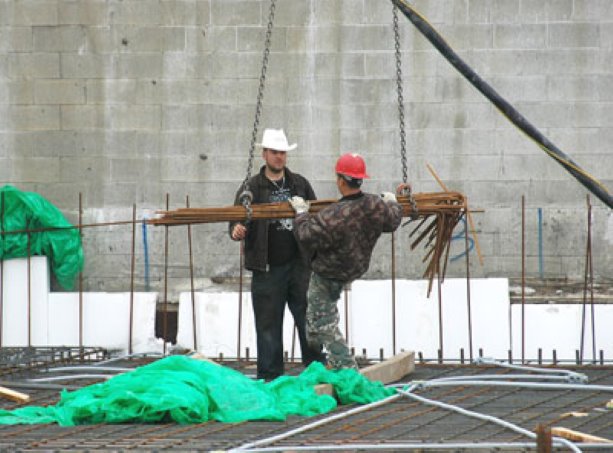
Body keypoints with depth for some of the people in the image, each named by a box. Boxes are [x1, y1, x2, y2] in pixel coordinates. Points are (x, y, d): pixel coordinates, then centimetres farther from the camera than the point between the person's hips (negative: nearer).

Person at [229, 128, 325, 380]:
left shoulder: (300, 184, 12)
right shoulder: (252, 187, 3)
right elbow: (239, 218, -2)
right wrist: (236, 231, -23)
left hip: (298, 264, 2)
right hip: (268, 268, -2)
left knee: (309, 317, 3)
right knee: (268, 323, 2)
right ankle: (269, 376, 8)